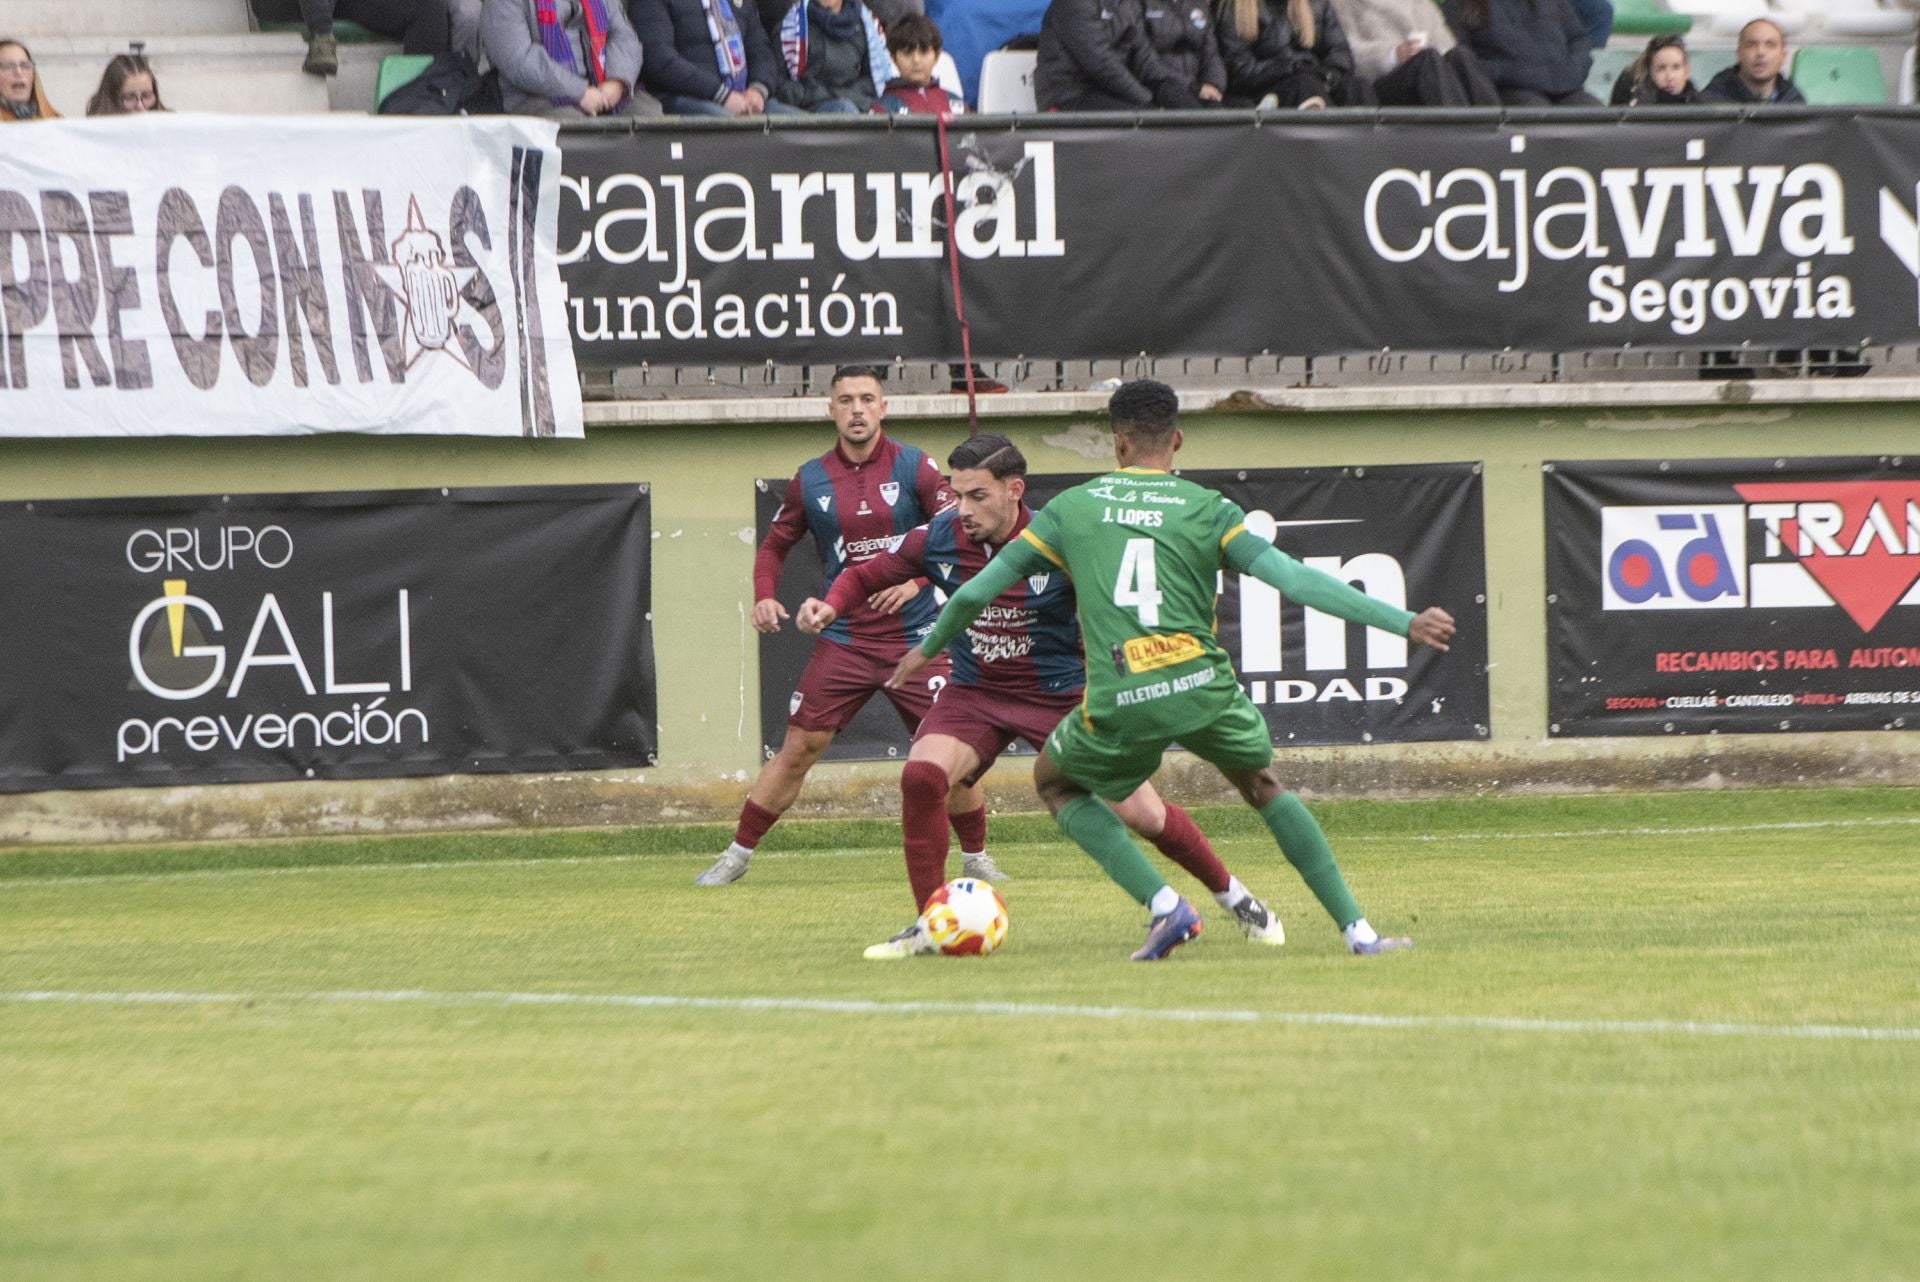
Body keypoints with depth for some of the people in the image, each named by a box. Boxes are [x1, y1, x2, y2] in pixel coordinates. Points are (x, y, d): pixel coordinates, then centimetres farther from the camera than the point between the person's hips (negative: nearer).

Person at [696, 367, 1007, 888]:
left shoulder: (915, 468, -2)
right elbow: (775, 546, 16)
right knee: (799, 748, -4)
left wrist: (917, 580, -18)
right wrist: (765, 597, -2)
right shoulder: (810, 480, 4)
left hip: (913, 639, -1)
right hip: (843, 640, 1)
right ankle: (736, 855, 6)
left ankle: (975, 857, 16)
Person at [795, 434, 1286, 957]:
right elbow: (866, 576, 4)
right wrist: (831, 605, -17)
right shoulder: (938, 539, -12)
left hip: (1062, 694, -2)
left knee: (1141, 813, -3)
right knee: (921, 775, -25)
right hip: (975, 694, 2)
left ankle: (1233, 896, 25)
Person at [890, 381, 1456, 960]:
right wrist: (1405, 623, -4)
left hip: (1120, 706, -1)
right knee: (1263, 785, 29)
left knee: (1055, 783, 28)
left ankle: (1164, 906, 9)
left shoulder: (1071, 508, 10)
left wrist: (928, 649, 34)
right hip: (1204, 689, 1)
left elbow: (975, 591, 15)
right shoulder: (1208, 510, 6)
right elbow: (1295, 580, -4)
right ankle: (1357, 930, 23)